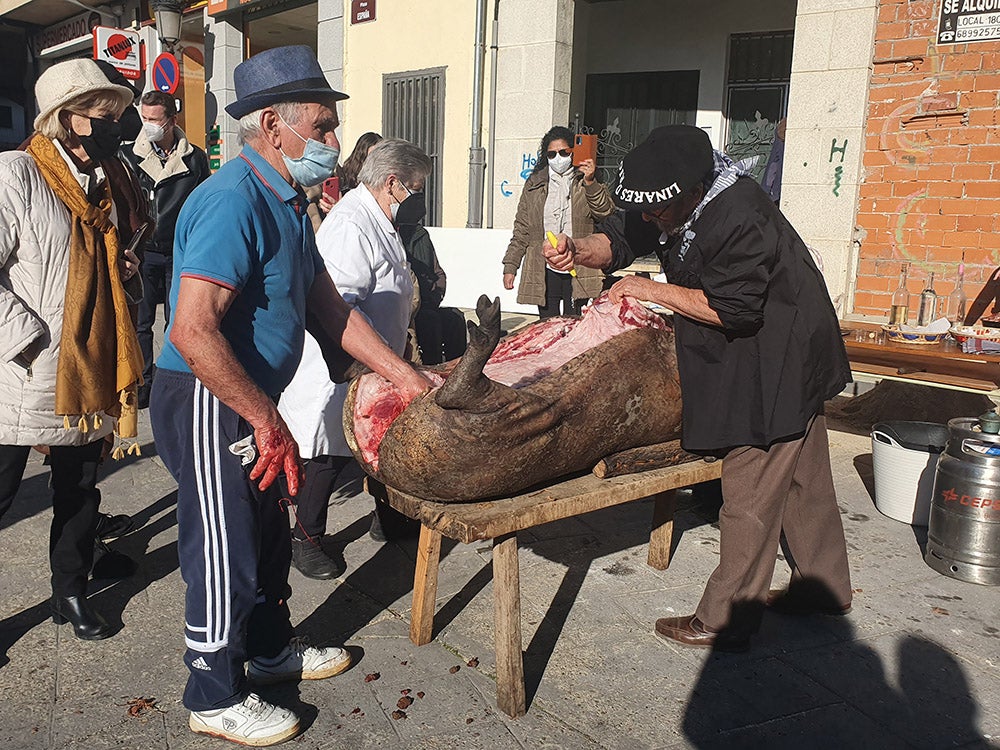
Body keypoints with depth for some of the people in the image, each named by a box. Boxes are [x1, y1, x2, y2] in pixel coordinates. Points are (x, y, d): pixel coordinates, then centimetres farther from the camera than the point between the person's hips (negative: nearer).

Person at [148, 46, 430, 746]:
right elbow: (193, 332, -31)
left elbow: (328, 307, 13)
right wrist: (268, 421, -24)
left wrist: (405, 374, 10)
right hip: (206, 402, -10)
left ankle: (271, 647, 42)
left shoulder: (286, 201, 9)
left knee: (268, 532, 21)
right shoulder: (233, 200, -23)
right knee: (226, 551, 4)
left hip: (248, 401, 10)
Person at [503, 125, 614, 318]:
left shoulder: (587, 182, 8)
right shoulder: (535, 184, 12)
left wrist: (590, 182, -21)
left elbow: (605, 212, -8)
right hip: (544, 271, 1)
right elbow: (522, 228, 12)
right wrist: (510, 266, 7)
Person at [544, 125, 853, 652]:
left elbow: (730, 309, -29)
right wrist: (580, 251, -17)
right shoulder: (676, 203, -2)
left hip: (778, 365, -10)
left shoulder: (741, 218, -30)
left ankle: (723, 622, 8)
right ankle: (824, 587, 36)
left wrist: (652, 290, -20)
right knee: (800, 476, 19)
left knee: (750, 494, -3)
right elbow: (622, 237, 4)